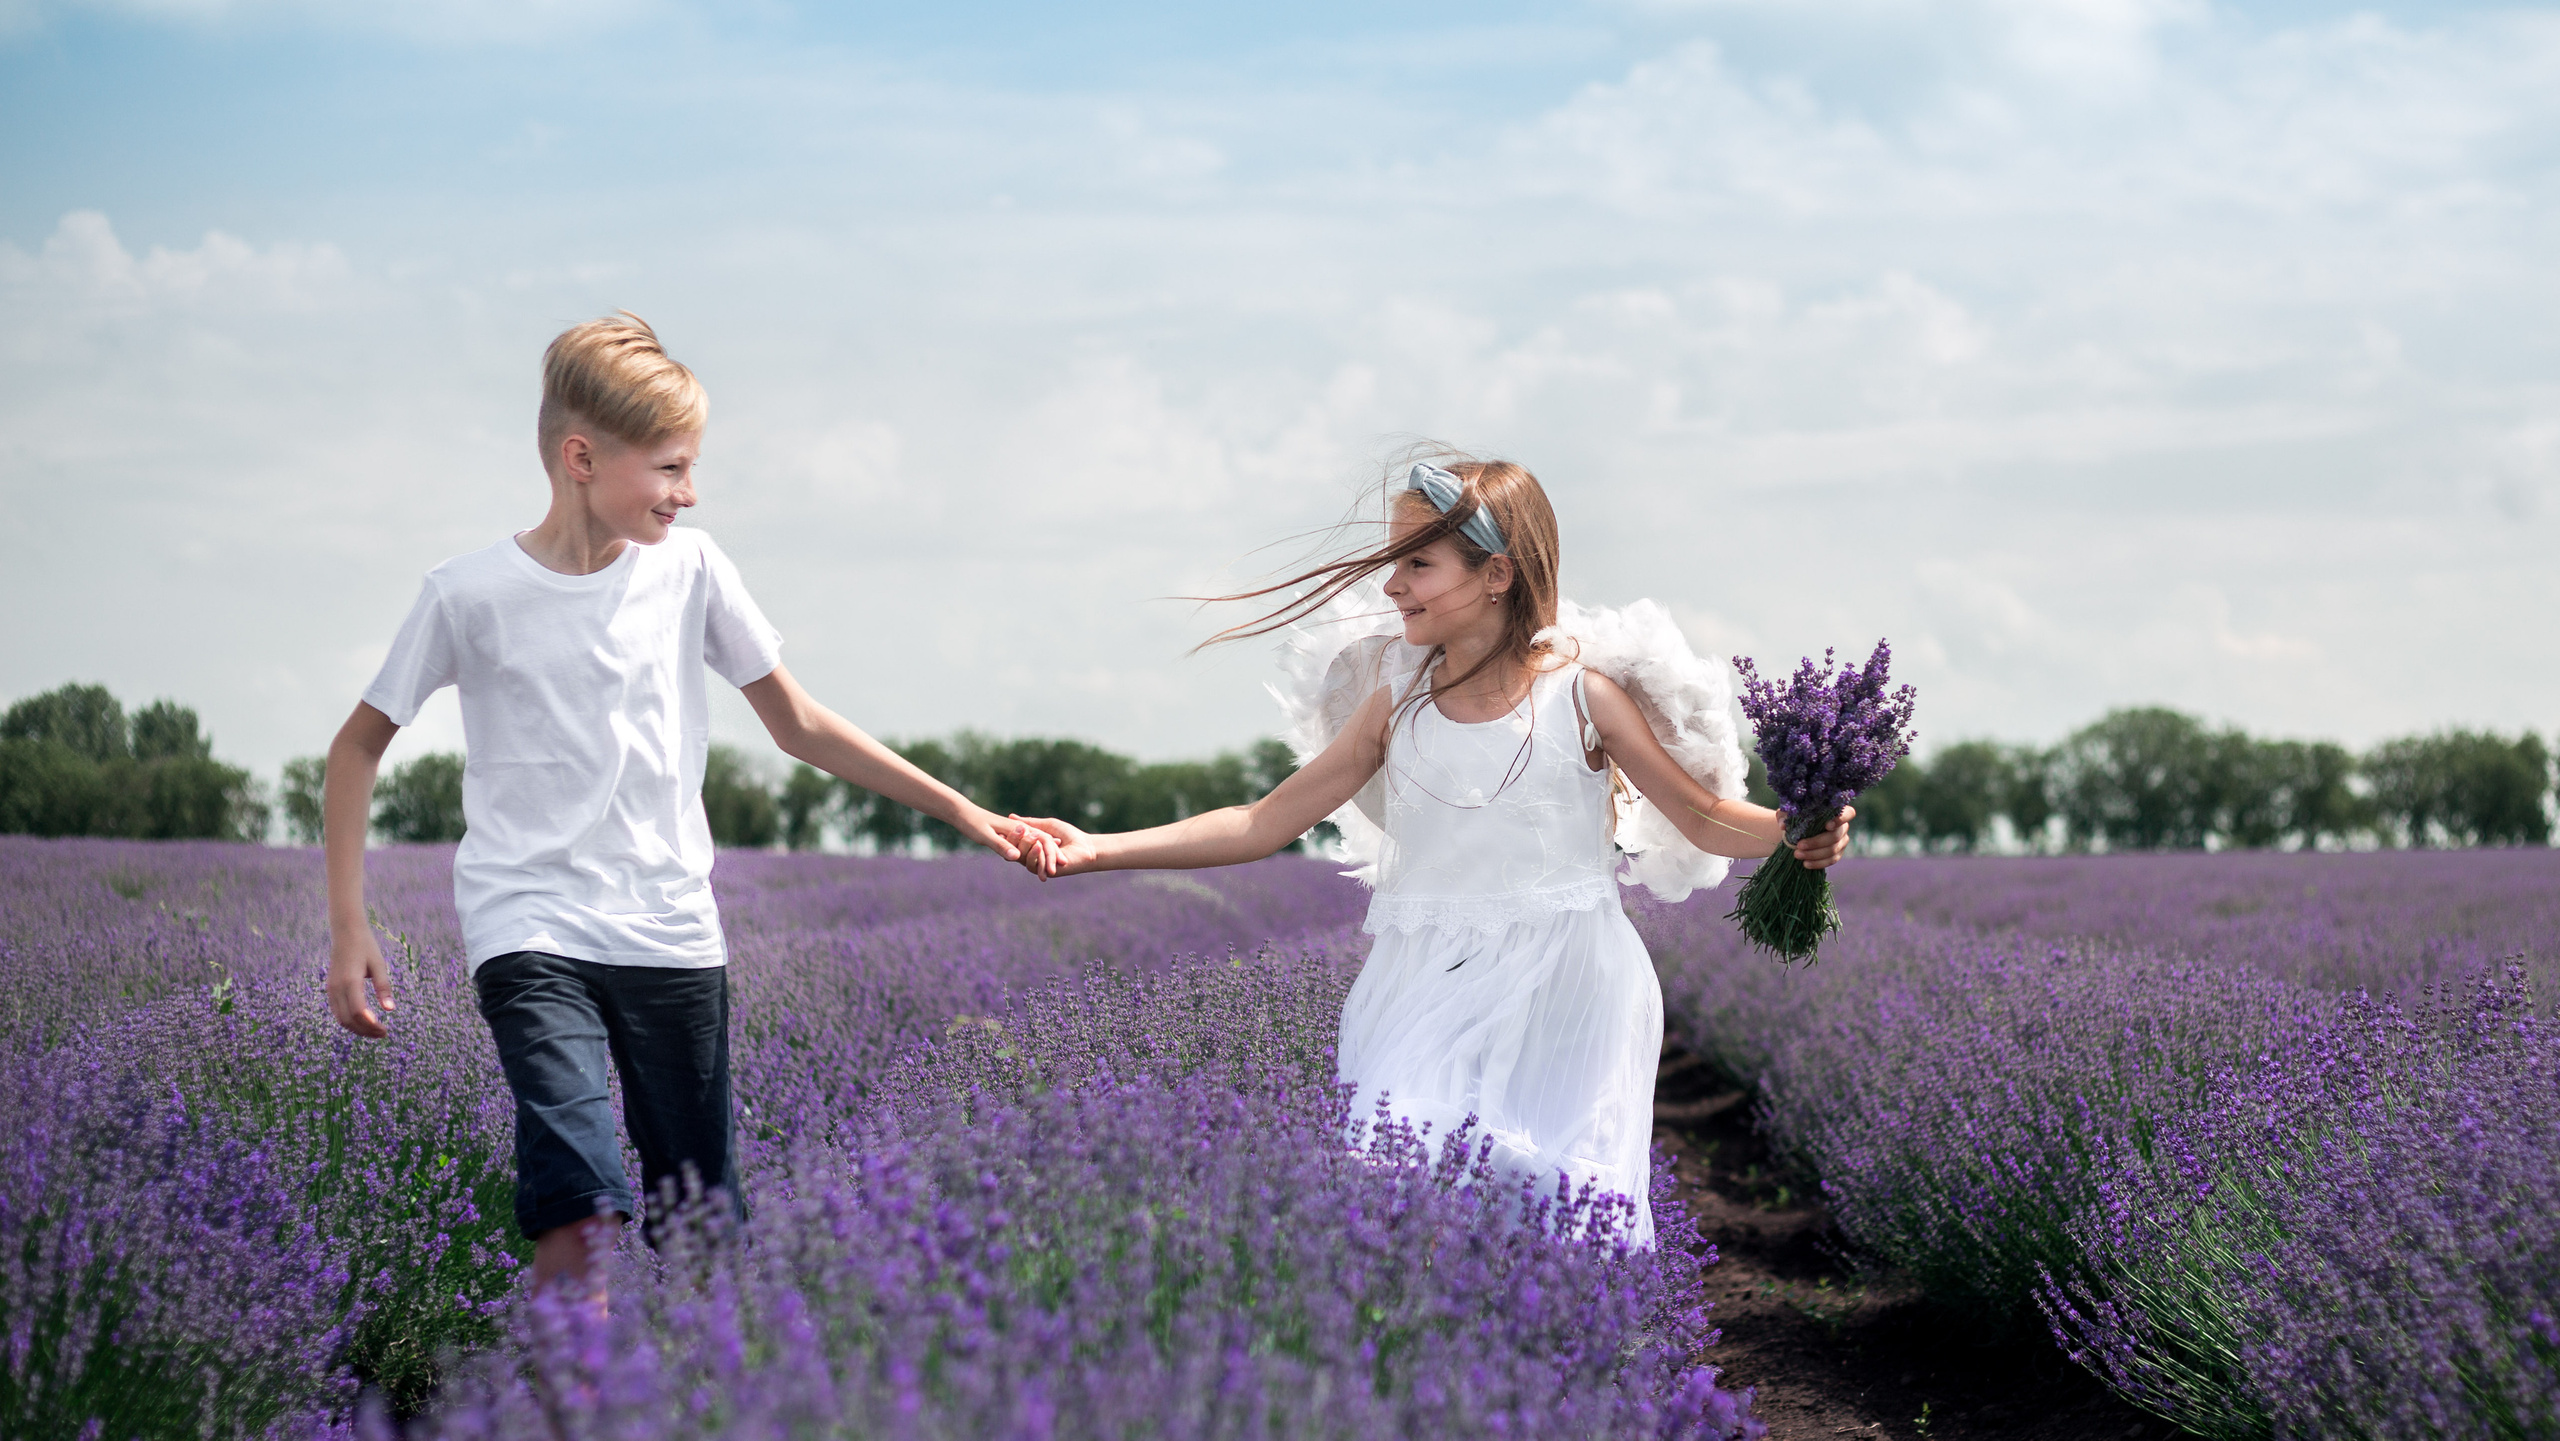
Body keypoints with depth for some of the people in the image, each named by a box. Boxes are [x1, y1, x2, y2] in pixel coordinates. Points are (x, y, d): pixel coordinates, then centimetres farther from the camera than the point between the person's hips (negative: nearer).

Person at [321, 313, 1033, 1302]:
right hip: (531, 931, -3)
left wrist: (956, 809, 7)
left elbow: (798, 726, 11)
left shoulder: (689, 570, 3)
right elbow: (360, 747, 6)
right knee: (582, 1218, -24)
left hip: (671, 933, 4)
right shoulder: (470, 596, -5)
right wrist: (348, 928, 0)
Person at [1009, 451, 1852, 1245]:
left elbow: (1702, 818, 4)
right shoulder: (1397, 695, 5)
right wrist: (1095, 850, 1)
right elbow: (1269, 822, 8)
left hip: (1561, 989, -2)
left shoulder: (1583, 691, -3)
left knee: (1552, 1192, -11)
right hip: (1427, 994, 3)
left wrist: (1798, 834, -18)